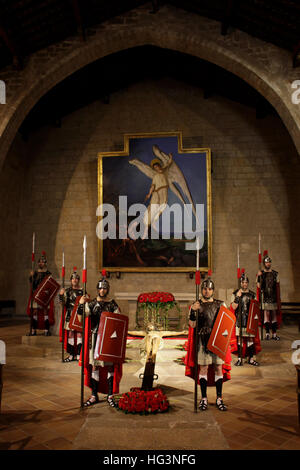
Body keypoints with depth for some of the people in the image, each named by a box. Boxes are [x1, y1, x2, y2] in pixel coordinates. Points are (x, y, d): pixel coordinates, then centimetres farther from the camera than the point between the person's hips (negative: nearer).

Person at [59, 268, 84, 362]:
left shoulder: (82, 291, 3)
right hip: (69, 315, 2)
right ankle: (71, 355, 12)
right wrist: (61, 295, -18)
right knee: (69, 334, 3)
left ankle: (78, 354, 5)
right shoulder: (67, 291, 7)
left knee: (79, 334, -2)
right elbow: (63, 302, -2)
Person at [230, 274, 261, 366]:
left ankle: (251, 358, 13)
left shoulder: (252, 294, 9)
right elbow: (233, 307, -7)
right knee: (239, 338, 0)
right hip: (239, 320, -2)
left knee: (251, 338, 3)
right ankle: (239, 359, 8)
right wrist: (238, 297, -18)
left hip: (250, 320, 2)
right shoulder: (235, 294, 2)